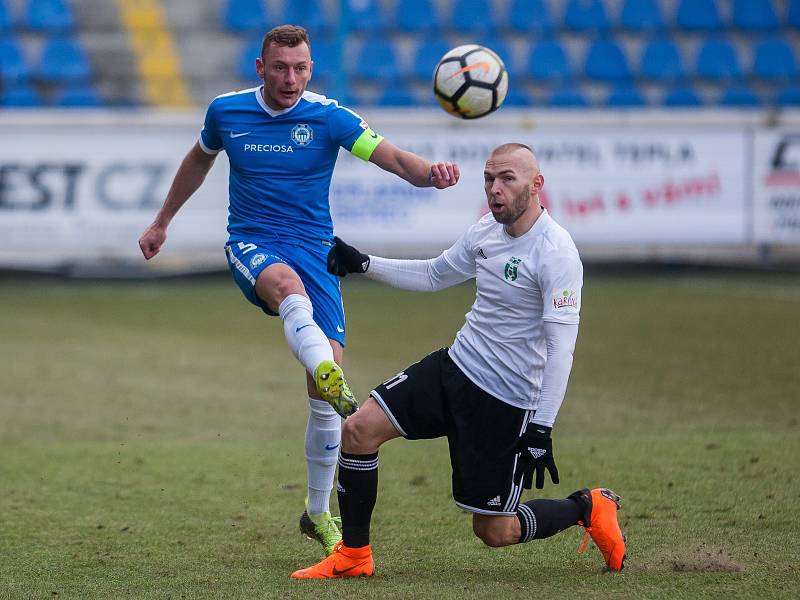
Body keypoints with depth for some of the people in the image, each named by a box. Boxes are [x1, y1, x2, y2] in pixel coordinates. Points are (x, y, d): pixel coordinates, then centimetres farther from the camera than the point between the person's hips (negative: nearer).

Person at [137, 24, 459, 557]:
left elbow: (391, 156, -19)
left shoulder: (329, 117, -6)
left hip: (314, 250, 1)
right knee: (288, 284, -39)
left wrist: (430, 172, -42)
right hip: (251, 246, 0)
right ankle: (335, 386, -68)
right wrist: (162, 224, 30)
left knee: (328, 375, -8)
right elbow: (198, 161, 23)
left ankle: (319, 513, 11)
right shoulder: (226, 112, 1)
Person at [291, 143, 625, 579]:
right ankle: (353, 556, 7)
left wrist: (541, 430, -28)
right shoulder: (488, 230, 4)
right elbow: (434, 275, 23)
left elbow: (561, 347, -23)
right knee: (359, 429, -7)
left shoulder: (556, 253, -20)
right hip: (456, 368, 7)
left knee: (494, 531, -1)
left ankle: (589, 508, 26)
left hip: (508, 403, -7)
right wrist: (364, 263, 14)